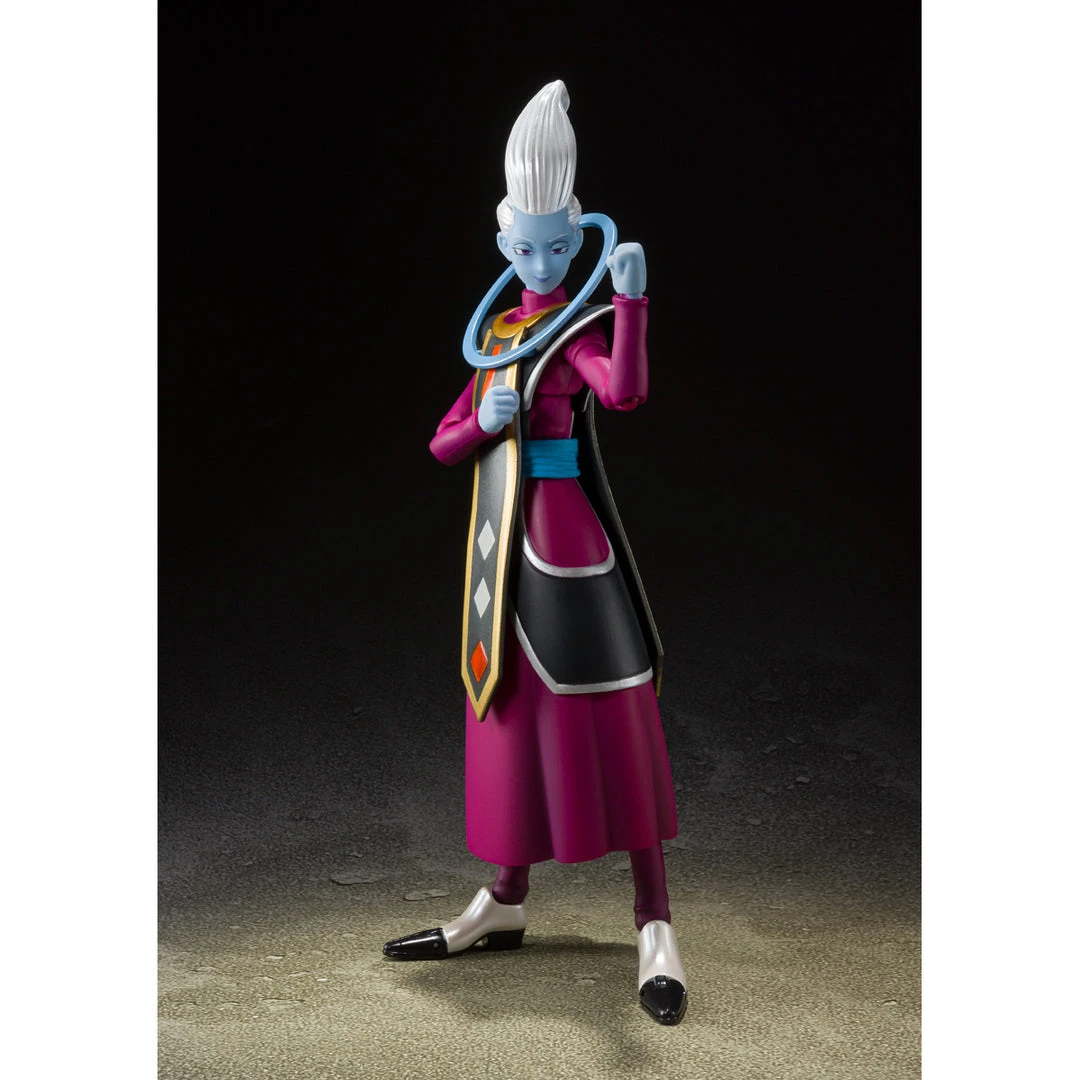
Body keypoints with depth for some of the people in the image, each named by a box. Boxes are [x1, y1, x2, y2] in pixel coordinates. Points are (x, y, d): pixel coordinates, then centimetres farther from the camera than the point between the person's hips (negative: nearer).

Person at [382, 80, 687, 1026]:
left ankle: (655, 925, 3)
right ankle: (505, 903, 29)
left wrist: (631, 298, -39)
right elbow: (443, 443, 14)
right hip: (505, 538, 7)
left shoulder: (581, 330, -5)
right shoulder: (496, 334, 15)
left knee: (609, 721, -5)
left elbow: (626, 391, -27)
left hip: (568, 534, -7)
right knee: (512, 707, 14)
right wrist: (485, 422, -7)